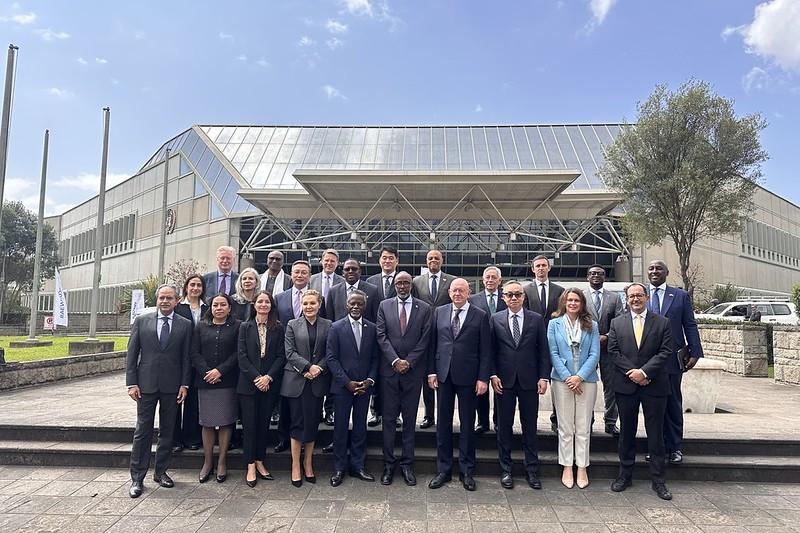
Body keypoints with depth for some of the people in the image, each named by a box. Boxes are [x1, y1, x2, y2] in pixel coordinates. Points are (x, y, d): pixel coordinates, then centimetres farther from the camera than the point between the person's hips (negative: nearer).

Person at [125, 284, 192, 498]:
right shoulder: (141, 321, 3)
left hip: (172, 386, 1)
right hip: (146, 384, -1)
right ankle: (137, 478, 12)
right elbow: (131, 354, 3)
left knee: (167, 431, 10)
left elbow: (186, 357, 3)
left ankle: (161, 472, 23)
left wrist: (184, 384, -2)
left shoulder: (185, 325, 3)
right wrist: (131, 383, -3)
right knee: (142, 431, 3)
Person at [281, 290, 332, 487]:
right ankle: (296, 466, 13)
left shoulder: (327, 325, 5)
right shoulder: (292, 325, 4)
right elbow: (290, 352, -4)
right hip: (296, 380, -1)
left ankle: (308, 464, 20)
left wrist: (318, 368, -13)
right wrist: (308, 367, -15)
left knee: (313, 423, 6)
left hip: (317, 382, 1)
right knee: (298, 424, 2)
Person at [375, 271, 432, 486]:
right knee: (389, 418, 5)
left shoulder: (424, 308, 3)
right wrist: (395, 361, -10)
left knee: (410, 420, 7)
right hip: (389, 370, 0)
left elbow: (424, 339, -2)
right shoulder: (384, 306, 5)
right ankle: (388, 464, 15)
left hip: (413, 370, 0)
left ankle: (407, 464, 17)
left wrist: (408, 362, -9)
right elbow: (381, 336, -1)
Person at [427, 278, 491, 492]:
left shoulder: (480, 316, -1)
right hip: (443, 375, 3)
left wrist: (483, 378, -8)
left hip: (468, 377, -2)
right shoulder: (440, 312, 7)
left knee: (467, 424, 8)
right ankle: (443, 469, 21)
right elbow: (433, 343, 7)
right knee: (443, 423, 9)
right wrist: (431, 371, 1)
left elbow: (485, 350, -3)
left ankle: (467, 471, 20)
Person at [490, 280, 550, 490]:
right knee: (504, 426, 7)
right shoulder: (495, 319, 3)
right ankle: (506, 470, 19)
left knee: (530, 426, 8)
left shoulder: (536, 319, 3)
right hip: (504, 380, 0)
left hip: (529, 380, 0)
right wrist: (493, 375, -5)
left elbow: (543, 350, 3)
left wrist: (543, 377, -4)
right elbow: (490, 350, 4)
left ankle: (532, 470, 20)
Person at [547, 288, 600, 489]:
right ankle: (567, 468, 14)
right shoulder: (554, 324, 4)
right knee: (565, 428, 5)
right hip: (562, 380, -1)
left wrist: (580, 376, -12)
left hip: (586, 380, 1)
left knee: (583, 428, 5)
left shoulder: (591, 326, 6)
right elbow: (553, 353, -1)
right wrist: (567, 377, -10)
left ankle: (582, 469, 14)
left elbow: (594, 354, -1)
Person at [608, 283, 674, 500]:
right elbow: (613, 351, 0)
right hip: (626, 385, 1)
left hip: (654, 386, -1)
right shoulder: (617, 323, 7)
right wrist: (632, 372, -11)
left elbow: (666, 352, -5)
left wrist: (644, 371, -14)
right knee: (627, 431, 10)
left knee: (655, 433, 4)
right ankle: (625, 474, 21)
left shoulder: (662, 323, 3)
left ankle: (657, 479, 15)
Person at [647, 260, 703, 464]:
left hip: (672, 359, 0)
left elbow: (690, 326, 4)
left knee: (673, 404, 7)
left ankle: (675, 448, 18)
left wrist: (694, 353, -4)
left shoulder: (681, 295, 5)